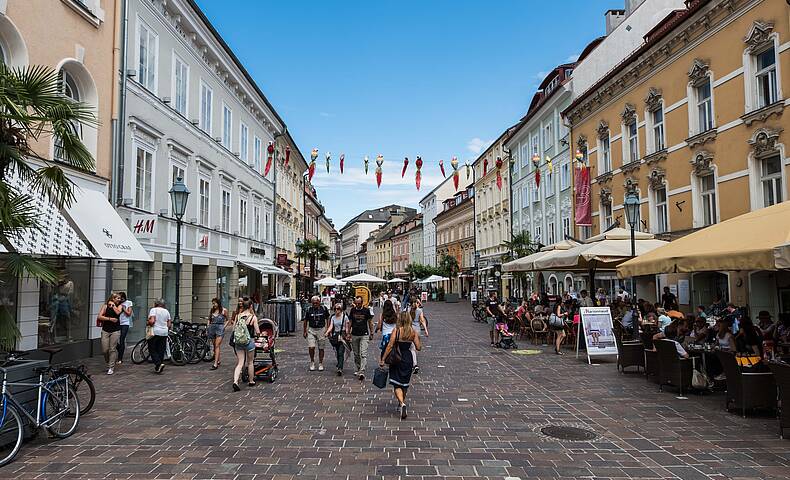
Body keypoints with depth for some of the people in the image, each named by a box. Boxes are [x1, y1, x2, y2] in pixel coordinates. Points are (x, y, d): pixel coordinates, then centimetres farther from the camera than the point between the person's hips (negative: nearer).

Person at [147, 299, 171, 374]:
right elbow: (169, 325, 9)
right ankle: (158, 367, 12)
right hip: (164, 333, 5)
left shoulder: (153, 310, -4)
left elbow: (152, 321, -18)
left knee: (152, 350, 3)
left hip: (155, 332, -5)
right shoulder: (166, 311, 12)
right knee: (161, 350, 9)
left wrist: (148, 324, 2)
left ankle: (158, 363, -13)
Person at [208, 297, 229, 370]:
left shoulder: (224, 310, 0)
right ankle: (218, 361, 25)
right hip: (212, 328, 5)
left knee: (217, 346, -13)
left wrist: (224, 327, -5)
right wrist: (207, 329, 10)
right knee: (214, 346, 10)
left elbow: (227, 320, 8)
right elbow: (209, 320, 18)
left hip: (220, 328, -5)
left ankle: (215, 364, -16)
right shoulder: (212, 310, 10)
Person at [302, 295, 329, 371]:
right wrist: (305, 331, 7)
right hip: (311, 330, 0)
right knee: (311, 347, -12)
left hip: (321, 330, 0)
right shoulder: (308, 310, -1)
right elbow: (305, 321, 9)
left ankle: (320, 364, 20)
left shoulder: (324, 309, -1)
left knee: (321, 348, 6)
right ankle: (312, 362, 11)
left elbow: (328, 319, 8)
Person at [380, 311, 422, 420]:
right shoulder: (413, 332, -3)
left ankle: (402, 403, -20)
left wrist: (383, 359, -9)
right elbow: (418, 348, -4)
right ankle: (402, 401, 34)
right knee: (405, 383, 20)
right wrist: (418, 338, 15)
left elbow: (390, 346, -14)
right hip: (408, 359, 3)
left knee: (397, 384, 0)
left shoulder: (396, 330, -10)